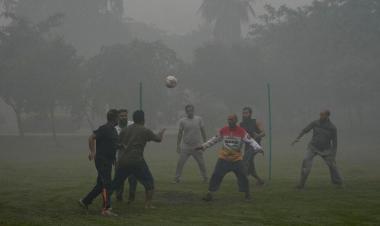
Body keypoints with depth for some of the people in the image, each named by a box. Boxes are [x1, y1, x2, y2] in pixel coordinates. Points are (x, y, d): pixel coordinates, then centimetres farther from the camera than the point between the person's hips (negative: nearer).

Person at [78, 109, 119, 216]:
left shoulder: (113, 130, 14)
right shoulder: (104, 129, -15)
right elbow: (91, 138, -20)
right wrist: (92, 151, -23)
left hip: (108, 160, 9)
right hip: (102, 160, -9)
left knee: (101, 184, 14)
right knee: (106, 184, -8)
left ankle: (85, 201, 24)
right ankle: (106, 209, -5)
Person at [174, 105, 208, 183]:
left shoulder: (199, 119, 1)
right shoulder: (182, 121, -1)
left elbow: (203, 131, 7)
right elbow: (180, 133, 4)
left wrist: (205, 142, 5)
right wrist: (178, 145, 3)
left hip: (197, 147, 0)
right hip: (185, 147, 0)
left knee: (201, 163, 3)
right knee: (180, 163, -4)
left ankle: (205, 178, 16)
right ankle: (177, 178, 5)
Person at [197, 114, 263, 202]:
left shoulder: (241, 131, -8)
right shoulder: (223, 130, -1)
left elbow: (250, 140, -9)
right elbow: (215, 140, 12)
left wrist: (258, 148, -24)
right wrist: (204, 146, 13)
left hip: (237, 159, -1)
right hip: (224, 158, 1)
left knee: (243, 176, -5)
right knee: (216, 175, -4)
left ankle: (247, 193, 14)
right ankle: (210, 194, 5)